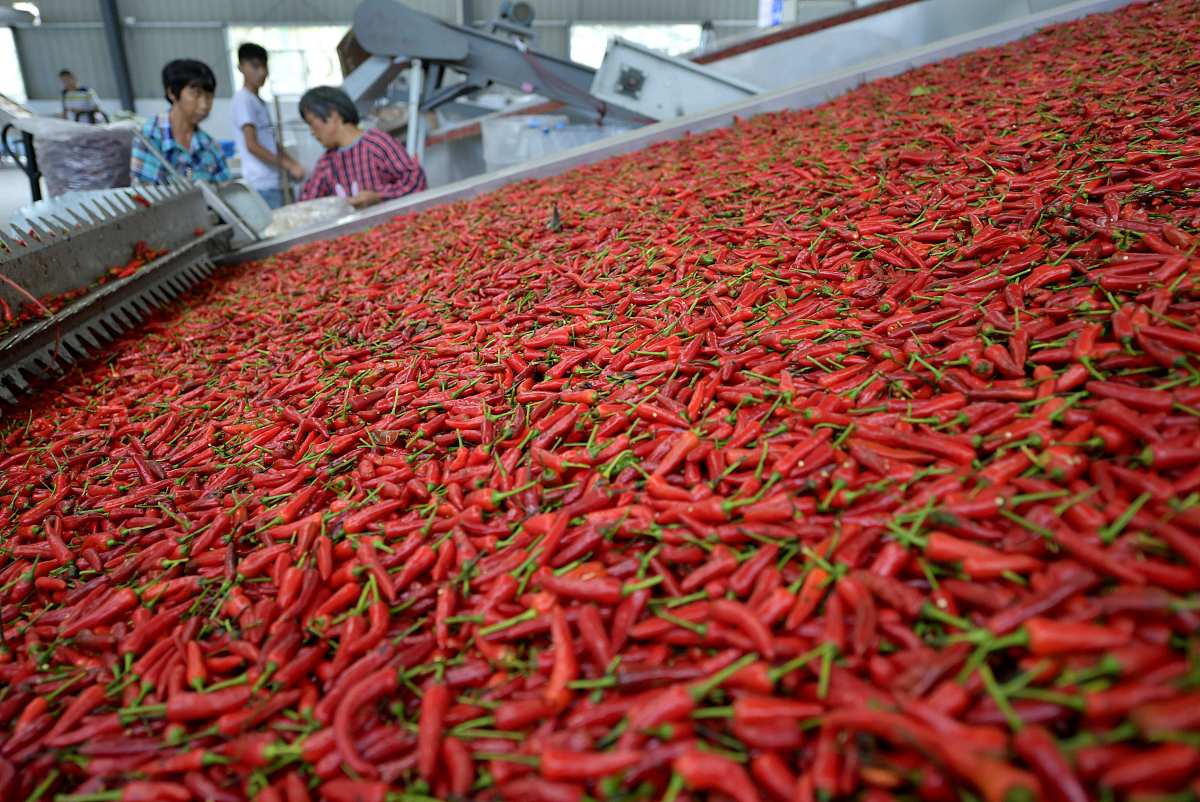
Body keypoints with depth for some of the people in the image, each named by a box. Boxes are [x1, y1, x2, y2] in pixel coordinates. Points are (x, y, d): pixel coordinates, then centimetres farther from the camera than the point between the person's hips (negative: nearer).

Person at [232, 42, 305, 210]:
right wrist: (289, 166, -13)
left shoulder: (259, 101, 19)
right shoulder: (243, 99, -6)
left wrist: (293, 165, 9)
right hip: (261, 184, -9)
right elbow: (252, 145, -14)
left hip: (273, 181, 9)